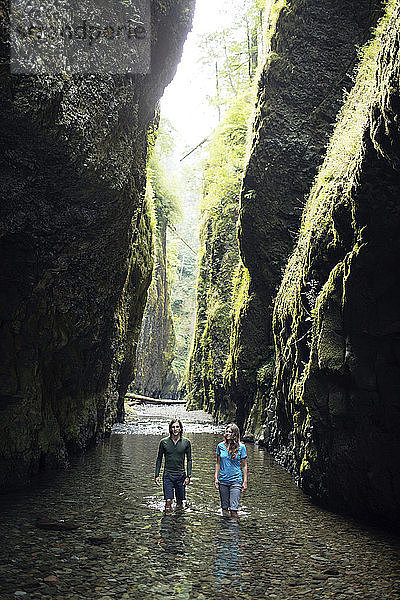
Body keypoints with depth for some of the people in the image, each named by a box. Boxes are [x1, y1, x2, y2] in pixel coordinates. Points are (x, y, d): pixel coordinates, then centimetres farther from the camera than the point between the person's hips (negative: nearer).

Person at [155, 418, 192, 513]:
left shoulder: (186, 442, 1)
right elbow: (159, 459, 7)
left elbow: (189, 460, 5)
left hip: (181, 475, 1)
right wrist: (157, 475, 2)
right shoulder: (164, 442, 0)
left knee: (180, 501, 10)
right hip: (168, 475, -1)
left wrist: (188, 476, -3)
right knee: (168, 500, -11)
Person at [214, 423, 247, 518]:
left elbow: (244, 465, 1)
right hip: (223, 481, 3)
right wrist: (216, 478, 5)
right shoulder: (220, 446, 3)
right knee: (224, 507, 11)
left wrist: (245, 481, -2)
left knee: (233, 509, -8)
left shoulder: (241, 447, -4)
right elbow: (218, 463, 11)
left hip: (236, 481, -3)